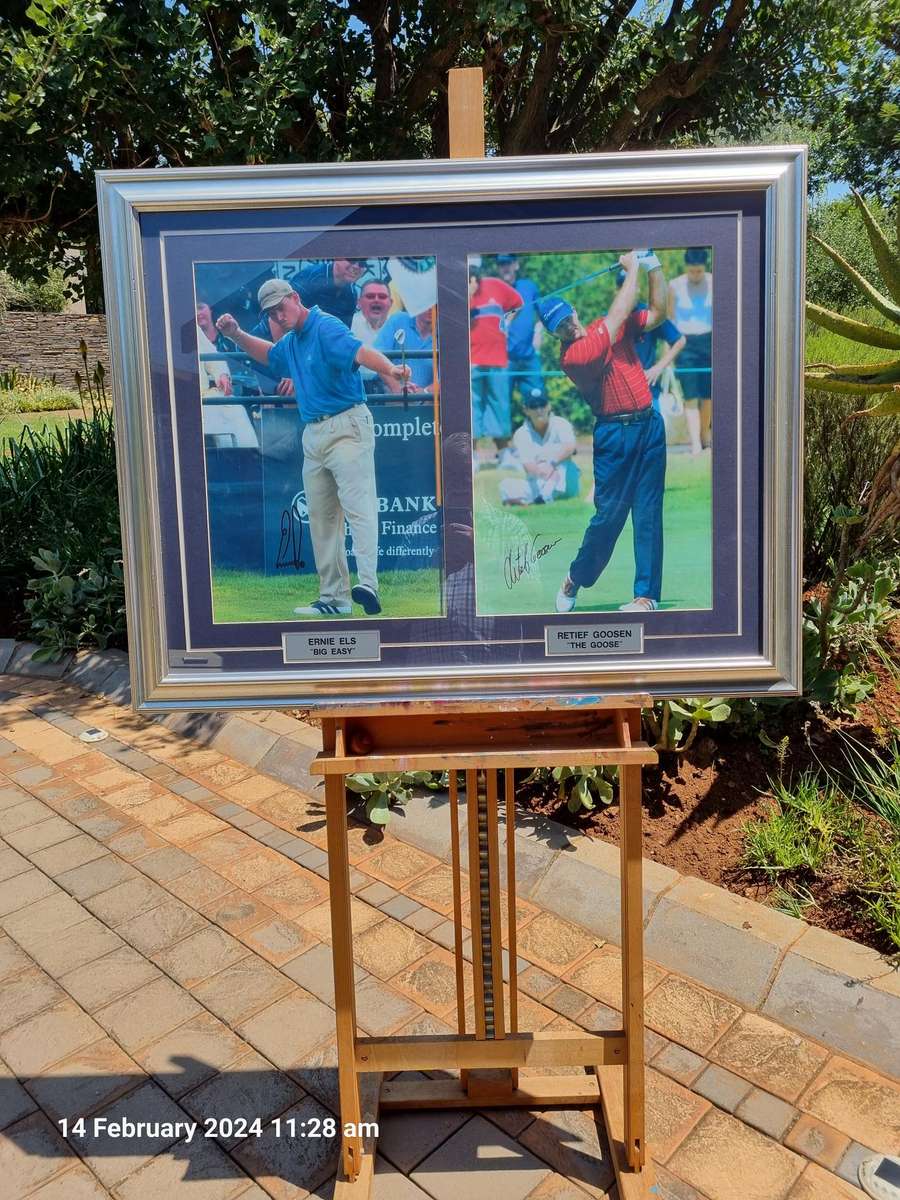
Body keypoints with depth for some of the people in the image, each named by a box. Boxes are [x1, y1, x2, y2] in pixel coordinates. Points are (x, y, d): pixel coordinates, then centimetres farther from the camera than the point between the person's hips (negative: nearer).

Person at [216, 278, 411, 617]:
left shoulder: (326, 327, -10)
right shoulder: (291, 342, 18)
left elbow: (359, 351, -29)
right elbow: (269, 354, 41)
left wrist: (389, 369, -49)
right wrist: (237, 335, 26)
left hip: (347, 426, -9)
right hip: (313, 434, 9)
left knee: (358, 507, -18)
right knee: (321, 519, 8)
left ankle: (368, 584, -28)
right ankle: (334, 598, 13)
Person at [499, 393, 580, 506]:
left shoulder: (561, 424, -7)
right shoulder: (521, 434, -3)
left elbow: (570, 446, -28)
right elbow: (527, 464, -18)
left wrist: (552, 464, -46)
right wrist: (539, 471, -43)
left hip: (564, 484, -1)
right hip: (536, 485, 1)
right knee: (506, 485, -21)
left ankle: (546, 496, -40)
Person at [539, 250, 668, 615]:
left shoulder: (608, 327, 10)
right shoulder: (571, 356, -13)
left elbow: (657, 313, 13)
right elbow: (619, 312, -12)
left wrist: (653, 266, 3)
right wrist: (632, 267, 0)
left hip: (650, 425, 5)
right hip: (615, 433, -5)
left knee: (648, 512, 2)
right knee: (609, 512, -3)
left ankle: (647, 595, 4)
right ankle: (575, 579, 19)